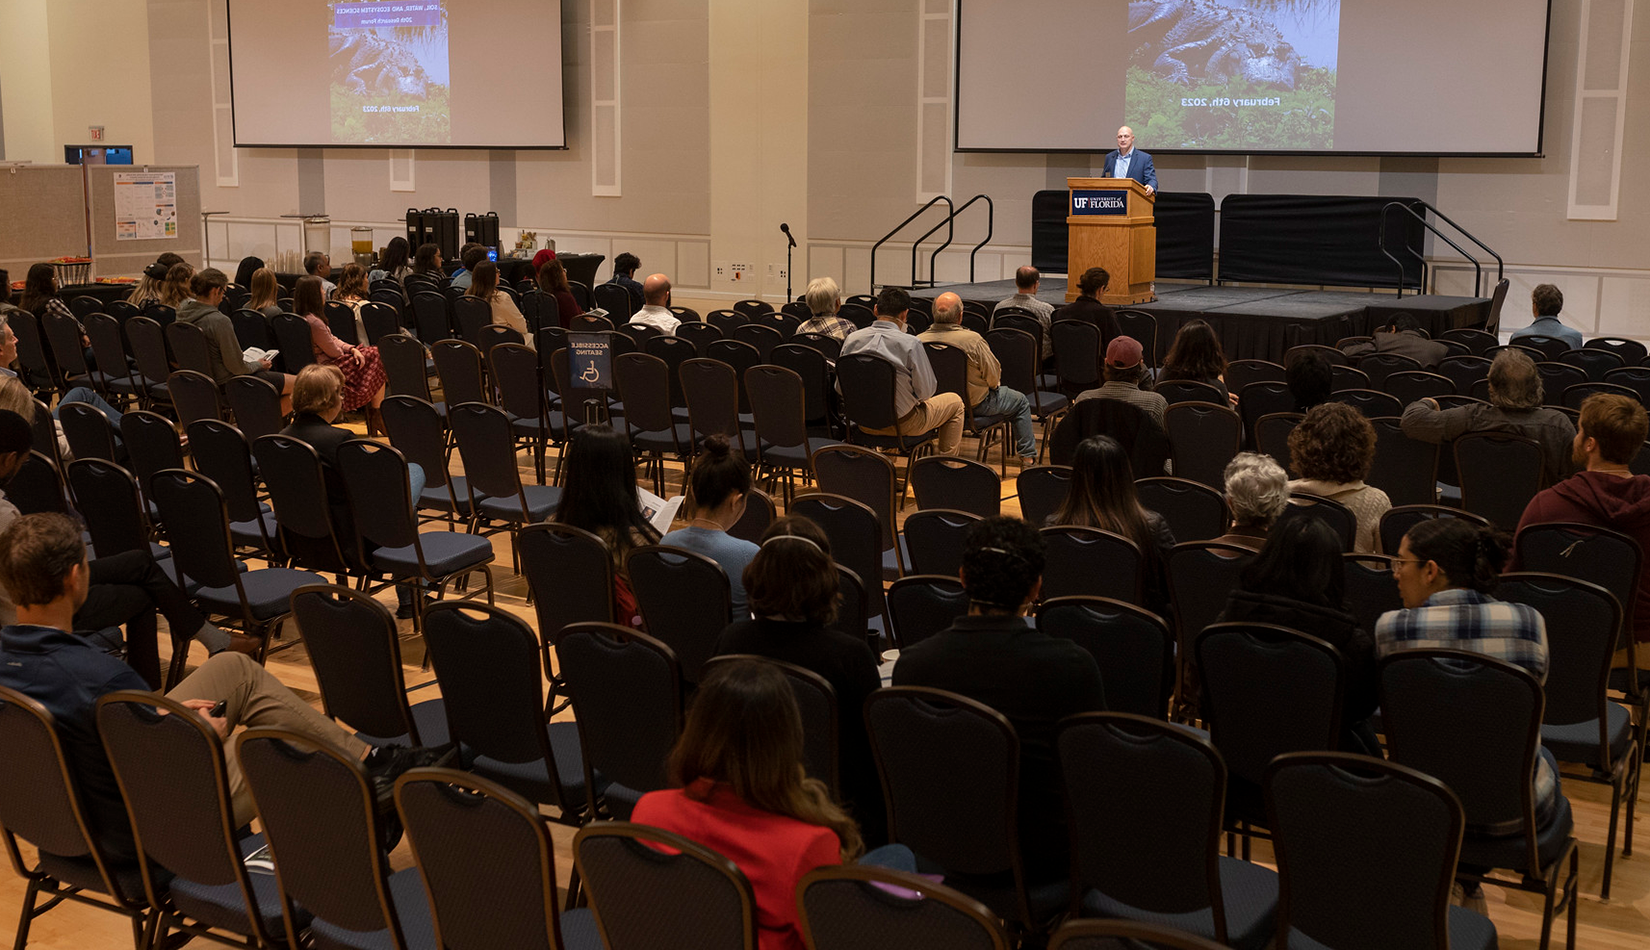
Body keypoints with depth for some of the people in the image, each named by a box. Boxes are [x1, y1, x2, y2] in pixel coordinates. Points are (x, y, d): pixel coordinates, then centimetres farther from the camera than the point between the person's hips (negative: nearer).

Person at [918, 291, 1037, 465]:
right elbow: (993, 376, -17)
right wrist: (994, 385, 8)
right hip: (974, 404, -5)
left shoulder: (919, 340, -16)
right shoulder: (972, 340, -27)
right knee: (1020, 401, 18)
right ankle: (1028, 458, 21)